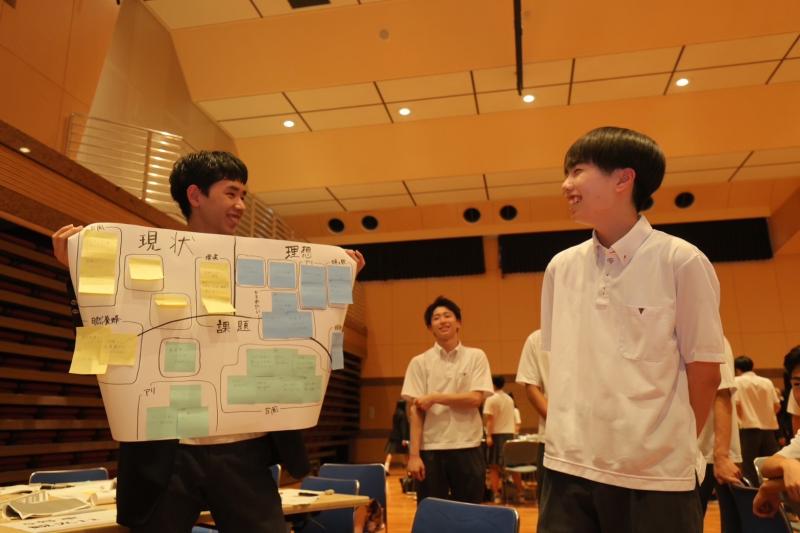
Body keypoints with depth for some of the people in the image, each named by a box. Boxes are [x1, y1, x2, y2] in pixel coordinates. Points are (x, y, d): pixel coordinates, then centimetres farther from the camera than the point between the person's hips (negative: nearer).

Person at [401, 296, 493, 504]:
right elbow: (414, 410, -2)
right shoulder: (419, 362, 3)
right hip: (431, 450, 0)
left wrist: (435, 397, -10)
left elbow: (475, 398, -7)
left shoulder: (476, 357, 4)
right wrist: (414, 454, -8)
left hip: (467, 449, 0)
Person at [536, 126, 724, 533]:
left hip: (655, 475, -3)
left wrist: (671, 447, 5)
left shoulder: (682, 262, -8)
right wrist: (568, 432, 6)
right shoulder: (560, 267, 3)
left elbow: (704, 372, -3)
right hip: (568, 467, 4)